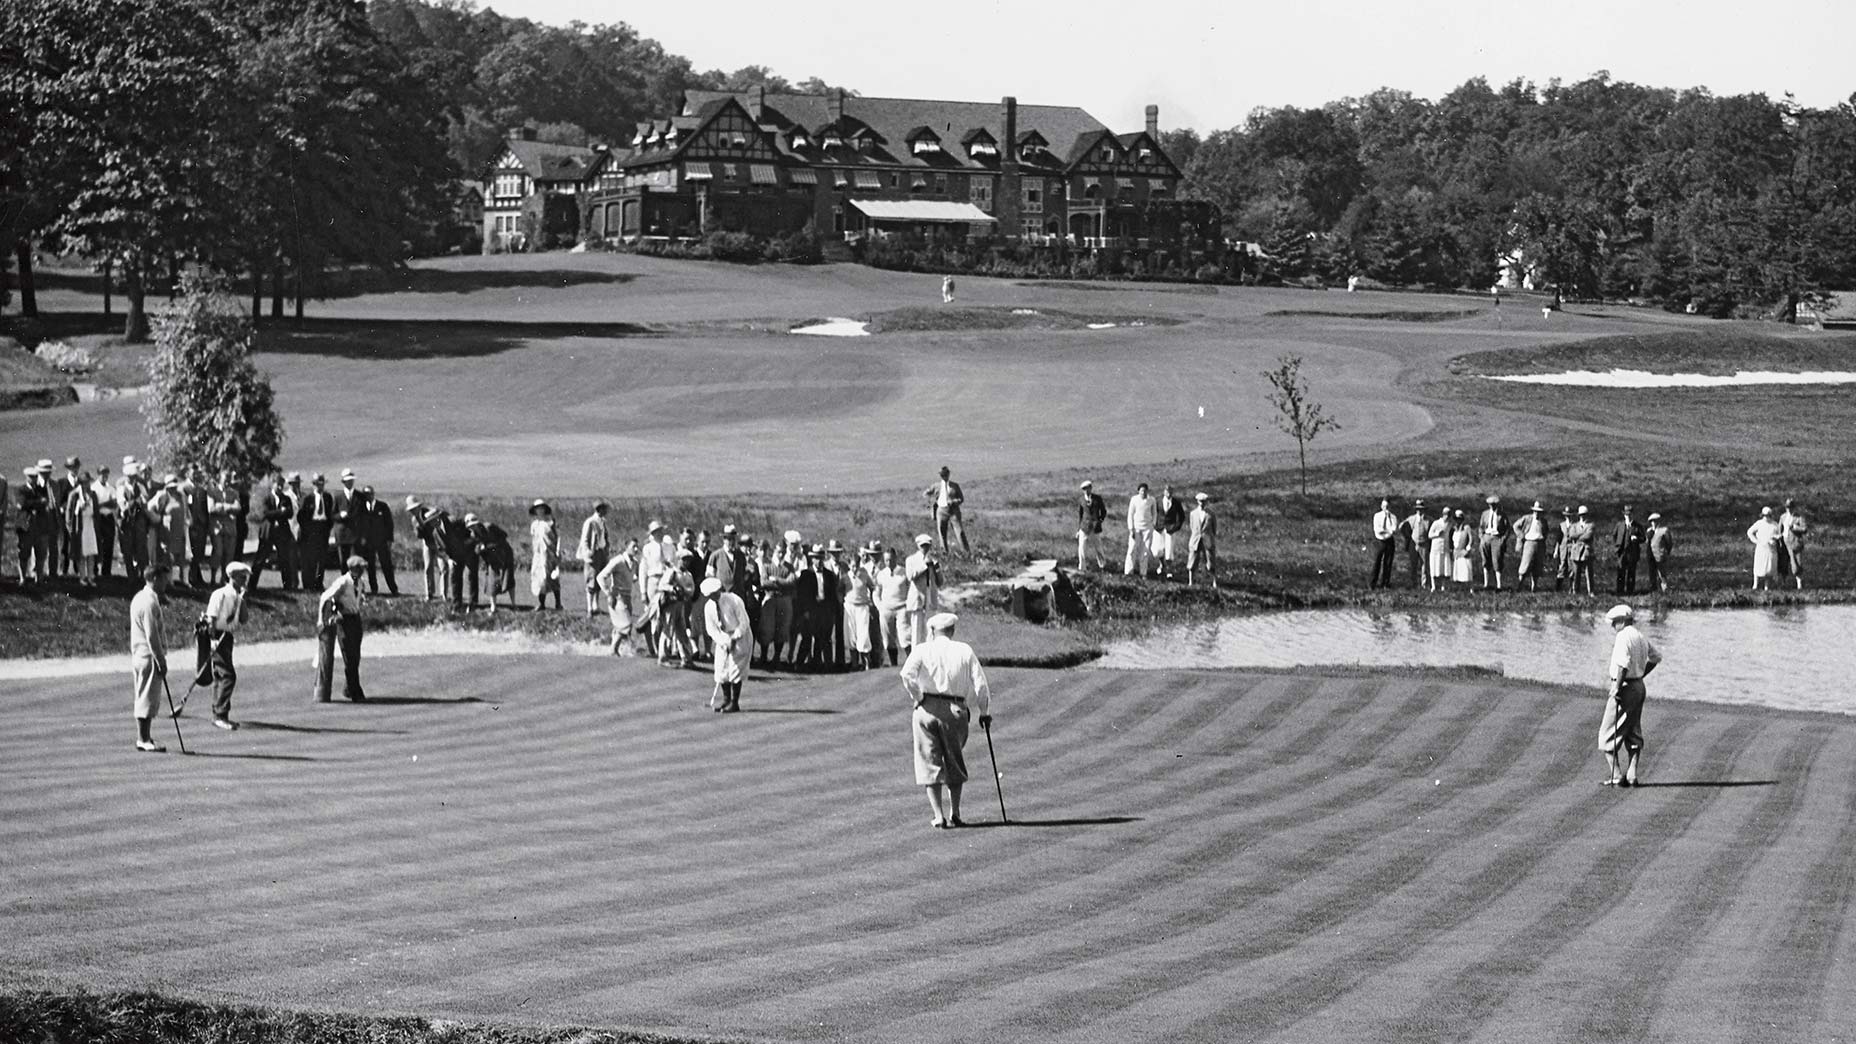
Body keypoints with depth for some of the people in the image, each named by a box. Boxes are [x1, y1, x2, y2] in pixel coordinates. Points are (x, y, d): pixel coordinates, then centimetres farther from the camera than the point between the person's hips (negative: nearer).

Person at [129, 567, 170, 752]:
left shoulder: (138, 598, 14)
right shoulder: (150, 602, -17)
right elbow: (152, 636, -20)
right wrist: (161, 661, -17)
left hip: (139, 655, 10)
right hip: (149, 656, -10)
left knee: (143, 698, 14)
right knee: (148, 699, -6)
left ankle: (142, 738, 19)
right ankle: (144, 740, -3)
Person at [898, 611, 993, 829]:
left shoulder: (922, 650, 3)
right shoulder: (965, 651, 6)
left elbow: (907, 674, -14)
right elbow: (980, 683, 1)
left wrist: (917, 698, -3)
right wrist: (985, 712, 10)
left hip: (926, 710, -1)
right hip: (956, 710, 1)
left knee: (930, 762, 6)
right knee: (955, 763, 17)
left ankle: (939, 816, 0)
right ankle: (954, 812, 12)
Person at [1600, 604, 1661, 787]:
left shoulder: (1623, 637, -16)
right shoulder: (1641, 638, 12)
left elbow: (1623, 665, -26)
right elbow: (1656, 657, 27)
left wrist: (1617, 688, -23)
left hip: (1624, 688, -9)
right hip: (1639, 686, 9)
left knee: (1608, 734, -2)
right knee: (1633, 734, 13)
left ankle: (1616, 776, -6)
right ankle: (1631, 775, 12)